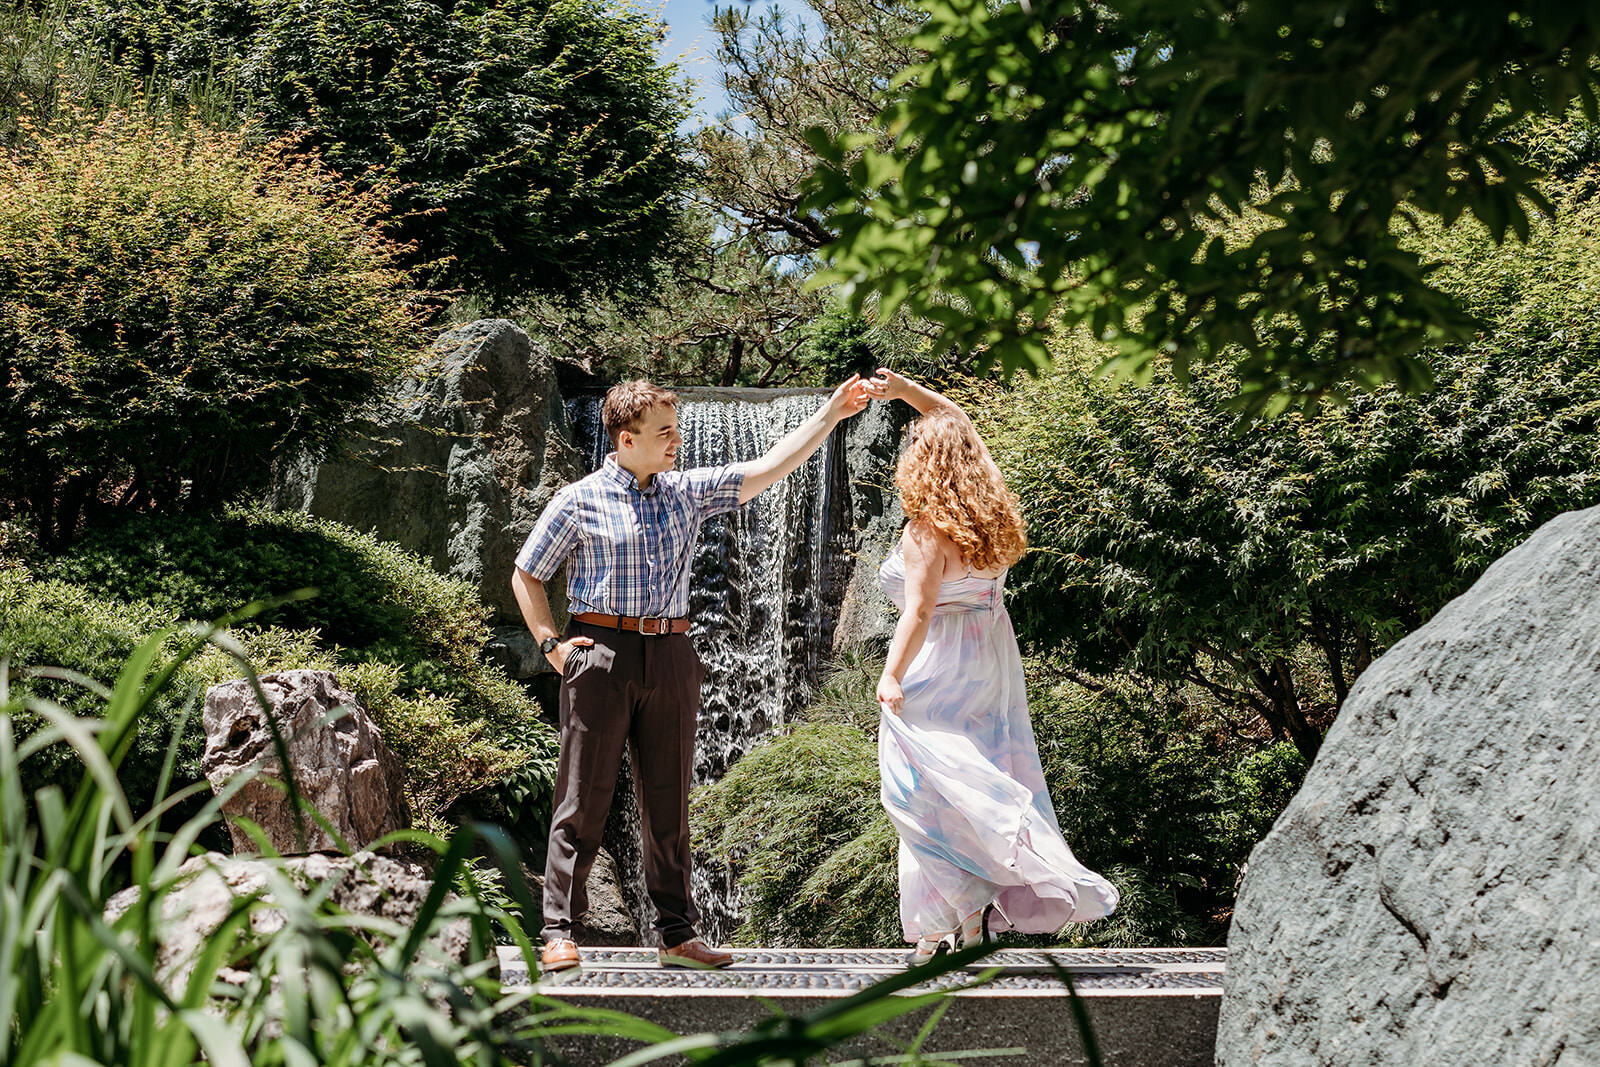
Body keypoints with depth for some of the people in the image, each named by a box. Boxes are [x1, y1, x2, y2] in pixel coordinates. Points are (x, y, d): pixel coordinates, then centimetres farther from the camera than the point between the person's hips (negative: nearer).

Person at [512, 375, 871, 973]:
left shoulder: (688, 492, 12)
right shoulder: (579, 502, 1)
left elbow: (771, 468, 11)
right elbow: (526, 575, 8)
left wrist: (830, 414, 6)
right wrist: (550, 642, -4)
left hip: (671, 656, 4)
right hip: (601, 654, -4)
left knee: (668, 802, 7)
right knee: (583, 800, -4)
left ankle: (677, 935, 12)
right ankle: (559, 931, 0)